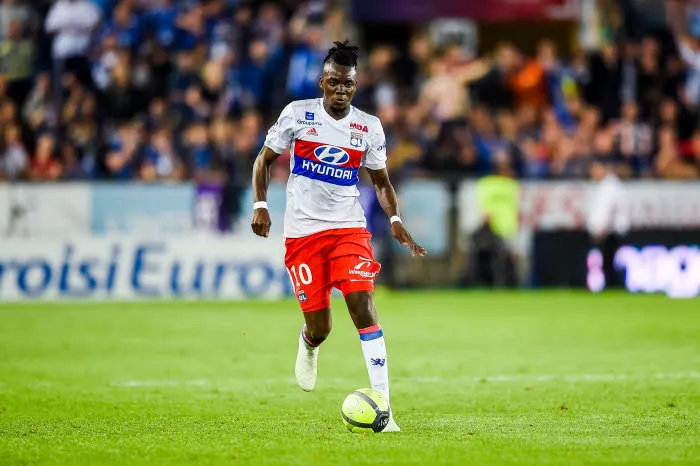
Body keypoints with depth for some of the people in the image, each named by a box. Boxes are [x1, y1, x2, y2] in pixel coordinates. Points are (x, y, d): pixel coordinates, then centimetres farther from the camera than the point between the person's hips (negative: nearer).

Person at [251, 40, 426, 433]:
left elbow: (381, 181, 13)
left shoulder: (370, 127, 3)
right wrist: (260, 204, -6)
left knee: (363, 305, -19)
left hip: (349, 228, 1)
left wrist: (395, 220, -4)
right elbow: (265, 159, 8)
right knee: (320, 327, 1)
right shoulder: (298, 114, -2)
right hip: (302, 231, -1)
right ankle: (308, 346, 42)